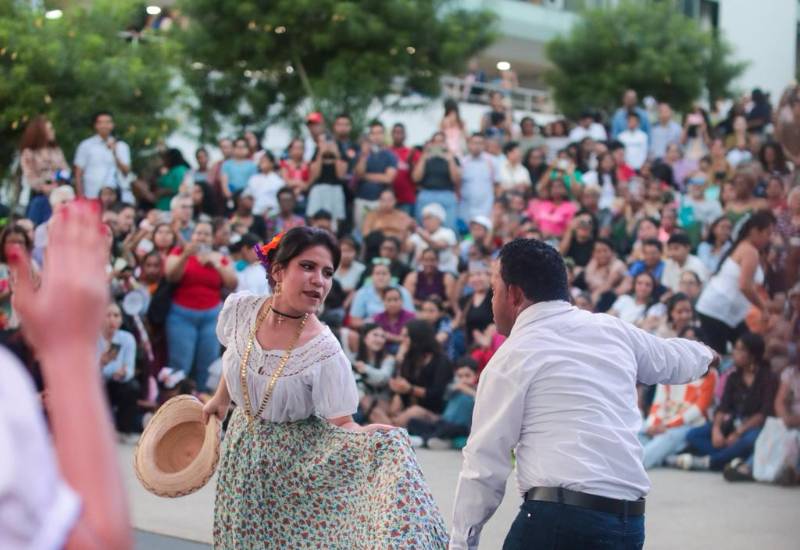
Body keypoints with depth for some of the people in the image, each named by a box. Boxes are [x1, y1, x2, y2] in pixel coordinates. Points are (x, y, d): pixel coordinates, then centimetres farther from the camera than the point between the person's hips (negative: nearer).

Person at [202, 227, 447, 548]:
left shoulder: (324, 352, -25)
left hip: (298, 463, -4)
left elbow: (341, 425, -22)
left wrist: (371, 439, -42)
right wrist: (220, 398, 24)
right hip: (243, 453, 4)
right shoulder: (239, 310, -12)